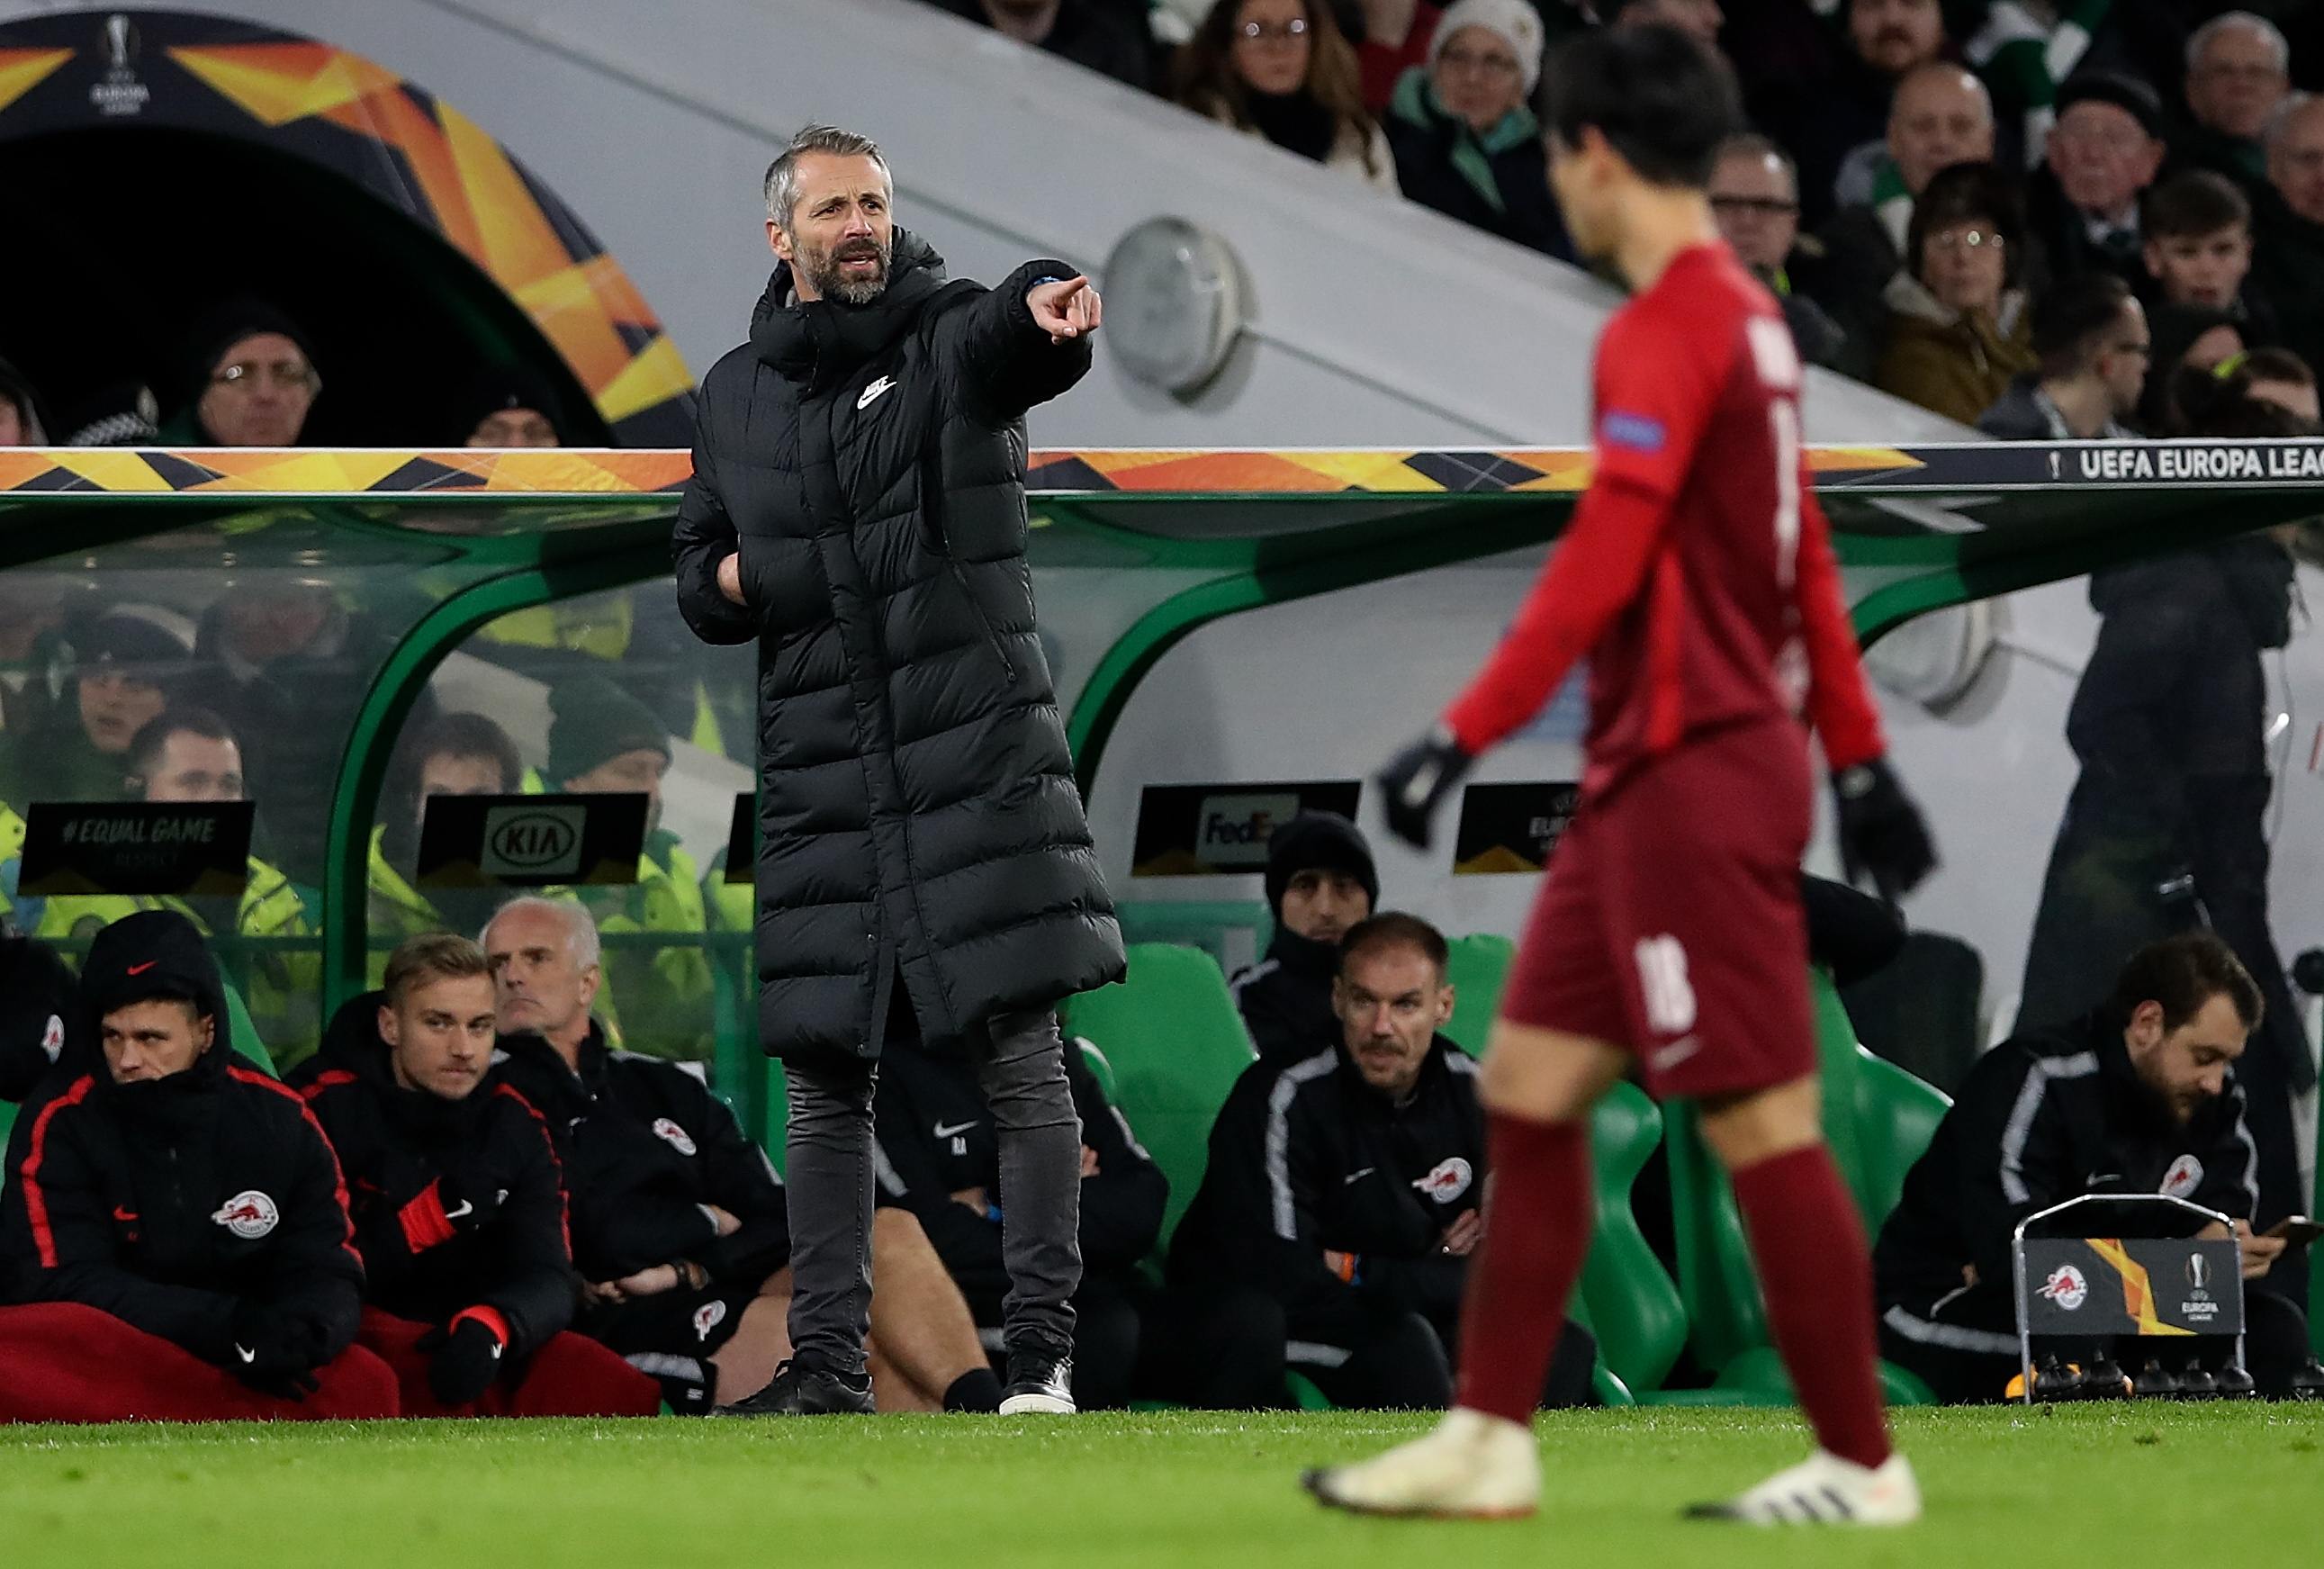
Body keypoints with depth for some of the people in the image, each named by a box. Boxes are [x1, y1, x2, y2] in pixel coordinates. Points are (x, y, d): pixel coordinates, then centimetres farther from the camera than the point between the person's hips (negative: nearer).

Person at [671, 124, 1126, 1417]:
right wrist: (725, 582, -1)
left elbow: (1003, 333, -27)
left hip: (978, 744, -4)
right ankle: (828, 1363, 13)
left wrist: (1045, 309, -52)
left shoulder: (951, 335, -1)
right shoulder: (737, 396, 13)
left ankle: (1044, 1352, -5)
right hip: (820, 766, 4)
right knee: (825, 1078, 6)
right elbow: (700, 580, 24)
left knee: (1024, 1056, -7)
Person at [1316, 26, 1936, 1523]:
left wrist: (1465, 736, -22)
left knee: (1764, 1124, -5)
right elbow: (1804, 556, 19)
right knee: (1530, 1089, 11)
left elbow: (1603, 560, -22)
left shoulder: (1664, 332, -15)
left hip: (1692, 781, -10)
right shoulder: (1747, 317, 14)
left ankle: (1862, 1466, -1)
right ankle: (1489, 1442, 14)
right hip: (1650, 781, 10)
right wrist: (1858, 756, 23)